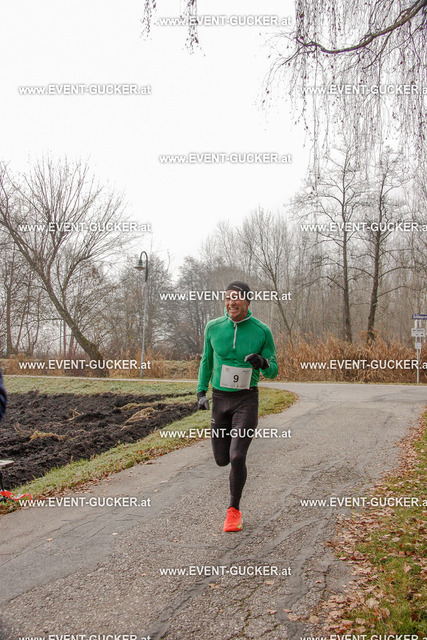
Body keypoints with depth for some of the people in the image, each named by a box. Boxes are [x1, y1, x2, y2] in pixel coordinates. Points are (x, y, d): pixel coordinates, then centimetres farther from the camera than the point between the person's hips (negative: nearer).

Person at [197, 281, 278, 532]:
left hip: (247, 400, -3)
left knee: (237, 457, -15)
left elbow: (272, 372, -1)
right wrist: (201, 392, 3)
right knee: (222, 460, 9)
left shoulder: (262, 331, -8)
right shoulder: (213, 327, -2)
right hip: (220, 398, 3)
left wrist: (263, 363, -24)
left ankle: (234, 509, 10)